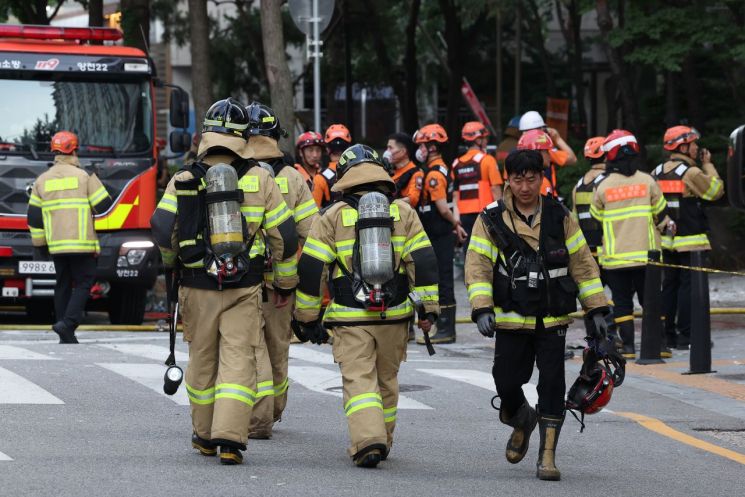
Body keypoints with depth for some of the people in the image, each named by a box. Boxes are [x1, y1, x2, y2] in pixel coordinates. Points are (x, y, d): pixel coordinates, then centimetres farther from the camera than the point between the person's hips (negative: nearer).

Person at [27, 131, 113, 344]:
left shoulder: (42, 180, 9)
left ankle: (66, 337, 11)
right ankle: (68, 322, -18)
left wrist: (38, 246, 17)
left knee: (63, 285, 11)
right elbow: (104, 207, -4)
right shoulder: (84, 176, -4)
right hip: (82, 243, -5)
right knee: (84, 282, 0)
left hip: (56, 244, 5)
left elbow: (34, 218, 10)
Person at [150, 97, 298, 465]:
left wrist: (171, 260, 14)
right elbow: (284, 235, 2)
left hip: (198, 286, 1)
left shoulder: (184, 181, -1)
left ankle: (204, 435, 26)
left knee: (203, 359, 15)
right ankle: (230, 439, -14)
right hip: (244, 288, -1)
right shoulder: (259, 179, 0)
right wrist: (285, 282, 15)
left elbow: (162, 230, -8)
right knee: (238, 360, -2)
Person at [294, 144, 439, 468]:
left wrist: (307, 317, 7)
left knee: (359, 379, -3)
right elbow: (423, 262, 1)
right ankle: (383, 441, 28)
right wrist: (428, 307, 3)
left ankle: (368, 440, -21)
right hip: (394, 316, 3)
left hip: (350, 317, -3)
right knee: (386, 379, 17)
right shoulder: (403, 212, 6)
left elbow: (311, 268, 0)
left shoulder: (333, 216, 0)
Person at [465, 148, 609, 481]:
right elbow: (477, 266, -5)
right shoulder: (492, 220, 0)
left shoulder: (559, 217, 5)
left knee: (552, 384, -6)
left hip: (552, 319, 1)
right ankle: (522, 421, 33)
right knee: (507, 381, -1)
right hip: (511, 318, -1)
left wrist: (596, 310, 8)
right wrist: (482, 309, -17)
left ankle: (548, 454, 1)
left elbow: (583, 263, 10)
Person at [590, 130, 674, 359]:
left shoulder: (603, 187, -6)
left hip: (615, 256, -1)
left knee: (622, 302, 6)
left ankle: (628, 345, 0)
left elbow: (596, 218, 6)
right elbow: (660, 213, 4)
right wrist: (667, 225, 27)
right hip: (645, 253, 1)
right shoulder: (647, 181, -4)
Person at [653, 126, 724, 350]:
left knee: (669, 285, 12)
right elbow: (715, 191, -4)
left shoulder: (657, 173, 8)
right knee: (689, 285, -4)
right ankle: (685, 335, -6)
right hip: (690, 242, -7)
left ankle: (667, 334, 13)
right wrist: (708, 165, 4)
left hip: (666, 240, 7)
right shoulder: (691, 172, -13)